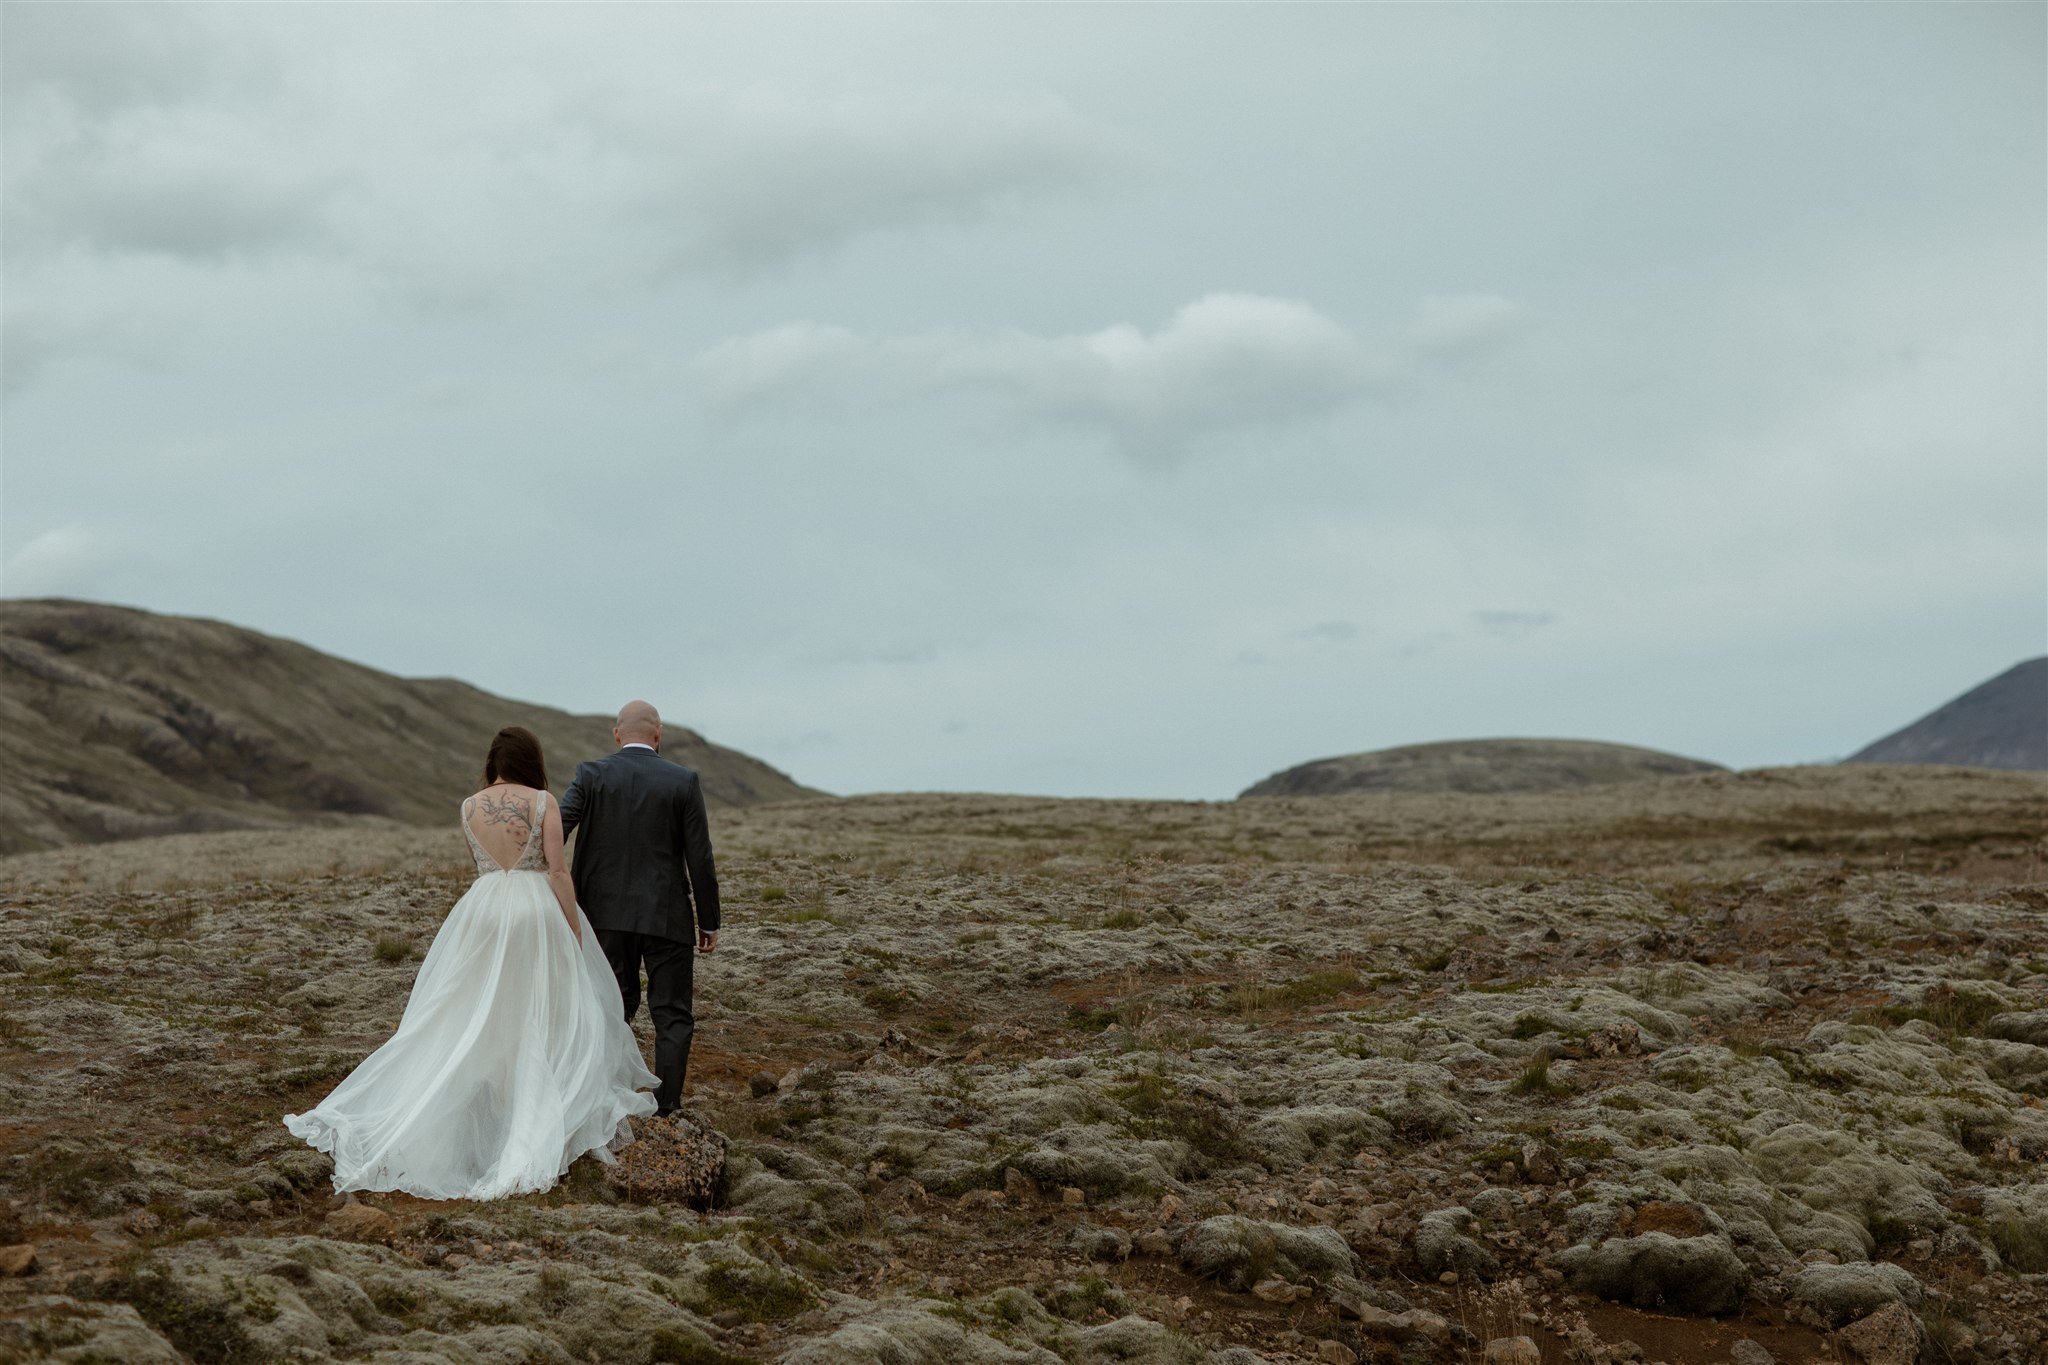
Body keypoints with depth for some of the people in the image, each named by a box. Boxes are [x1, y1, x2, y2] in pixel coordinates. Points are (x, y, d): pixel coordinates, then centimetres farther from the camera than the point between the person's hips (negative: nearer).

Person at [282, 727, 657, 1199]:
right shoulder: (542, 802, -6)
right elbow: (557, 870, -9)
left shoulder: (469, 807, 5)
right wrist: (575, 931, -4)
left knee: (468, 1020, 10)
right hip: (536, 912, -3)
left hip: (482, 909, 3)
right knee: (539, 1017, 5)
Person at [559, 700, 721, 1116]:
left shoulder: (592, 775, -2)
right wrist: (709, 922, 3)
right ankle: (666, 1109, 3)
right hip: (667, 917, -2)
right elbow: (700, 859, -5)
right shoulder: (684, 781, -5)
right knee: (672, 1015, 6)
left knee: (615, 1006, 17)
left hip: (607, 913, 2)